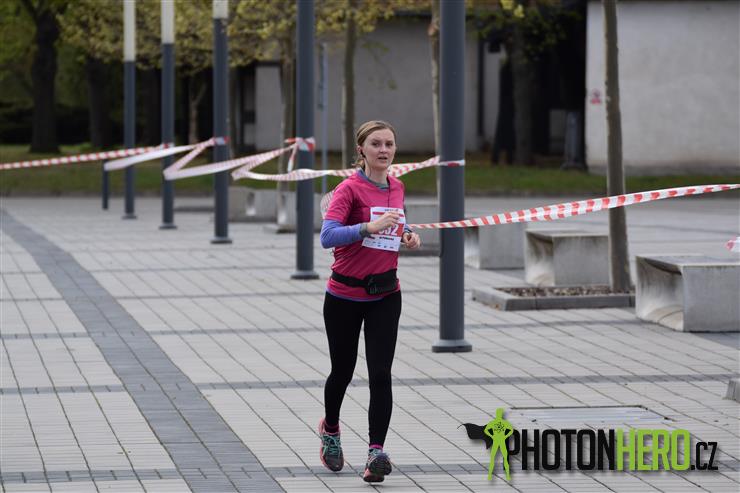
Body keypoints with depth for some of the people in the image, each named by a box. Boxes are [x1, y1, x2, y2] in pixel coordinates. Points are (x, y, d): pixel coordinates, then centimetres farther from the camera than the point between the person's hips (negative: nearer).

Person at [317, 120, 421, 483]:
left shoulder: (396, 188, 6)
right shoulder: (350, 189, -12)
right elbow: (328, 237, -25)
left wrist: (408, 236, 2)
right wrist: (369, 227, -37)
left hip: (385, 295, 3)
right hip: (346, 295, -3)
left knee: (380, 374, -10)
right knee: (343, 370, 12)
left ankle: (376, 452, -15)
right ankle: (330, 430, 40)